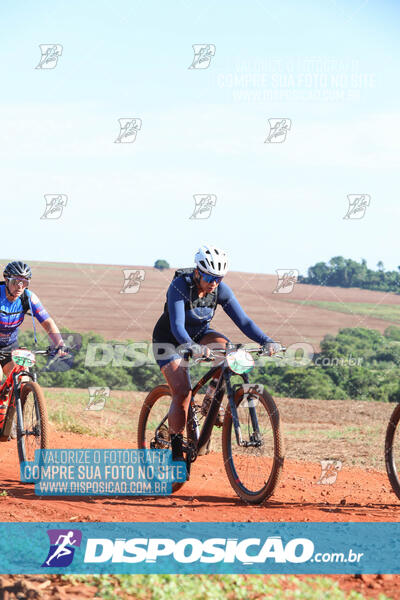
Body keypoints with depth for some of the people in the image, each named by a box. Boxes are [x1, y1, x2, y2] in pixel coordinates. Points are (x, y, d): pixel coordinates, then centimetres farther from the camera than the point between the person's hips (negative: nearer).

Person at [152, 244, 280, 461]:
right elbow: (177, 325, -41)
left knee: (223, 345, -29)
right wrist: (192, 347, -60)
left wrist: (266, 341, -36)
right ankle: (176, 452, -9)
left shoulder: (221, 290, -17)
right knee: (182, 392, -20)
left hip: (199, 334, 4)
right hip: (169, 339, -4)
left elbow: (242, 319, -20)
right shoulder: (179, 287, -30)